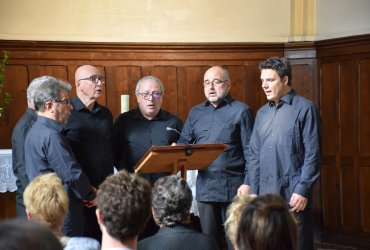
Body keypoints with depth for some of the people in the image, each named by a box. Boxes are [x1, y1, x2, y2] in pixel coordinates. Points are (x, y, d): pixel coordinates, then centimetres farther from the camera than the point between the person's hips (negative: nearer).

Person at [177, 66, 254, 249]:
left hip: (233, 186, -4)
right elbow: (184, 143, 13)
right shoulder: (195, 112, 13)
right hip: (204, 186, 4)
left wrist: (248, 182, -12)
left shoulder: (241, 111, -1)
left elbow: (250, 151, -5)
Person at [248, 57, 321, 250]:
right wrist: (253, 191, 8)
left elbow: (312, 154, -8)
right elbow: (254, 156, 15)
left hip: (293, 193, -5)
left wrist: (302, 190, -14)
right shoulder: (262, 113, 14)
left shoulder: (305, 109, -3)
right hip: (265, 194, 5)